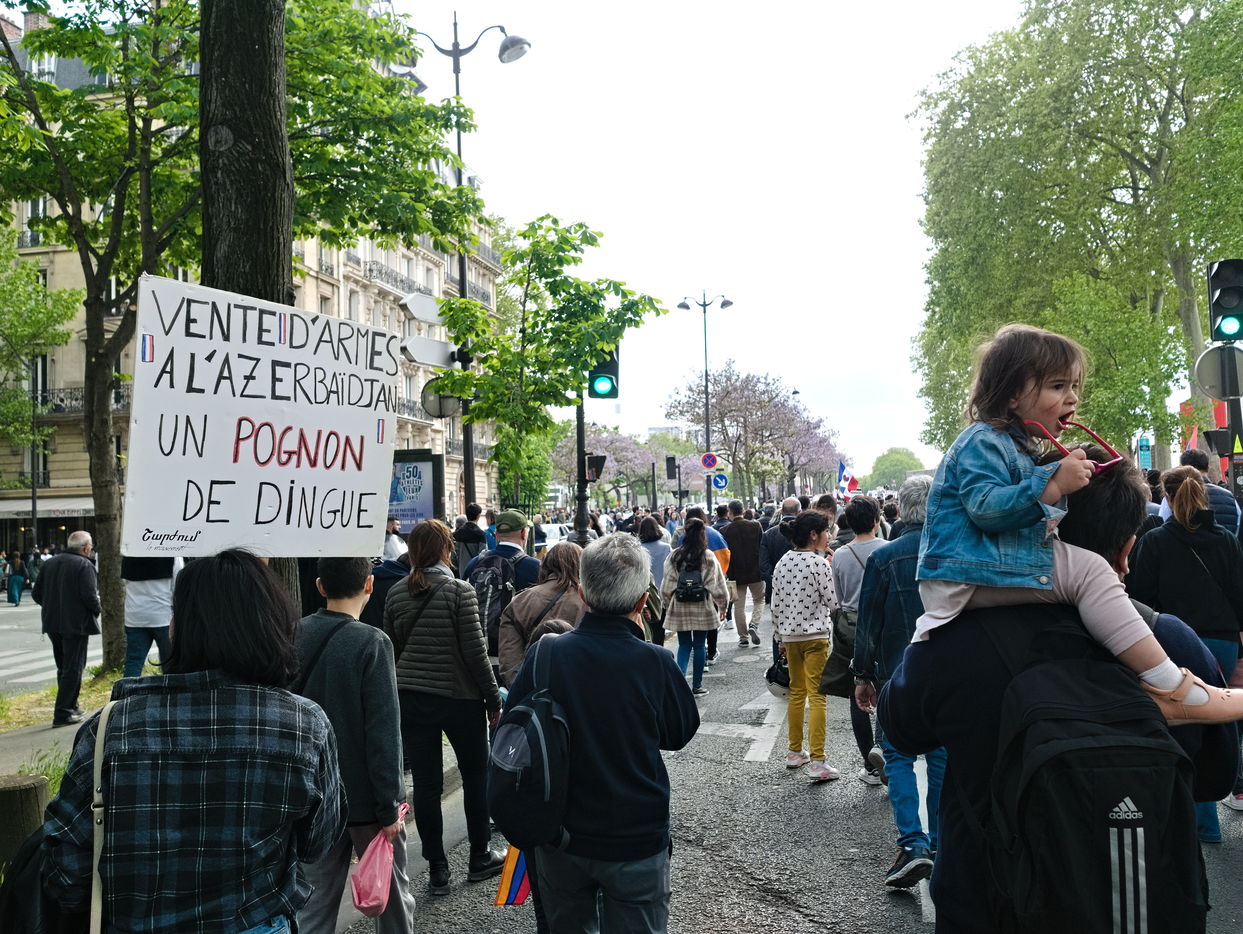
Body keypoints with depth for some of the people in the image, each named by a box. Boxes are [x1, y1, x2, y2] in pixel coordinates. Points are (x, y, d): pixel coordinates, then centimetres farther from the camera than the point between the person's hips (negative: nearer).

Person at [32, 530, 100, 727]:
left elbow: (36, 593, 10)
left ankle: (70, 706, 27)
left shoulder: (50, 563, 9)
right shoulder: (85, 565, -13)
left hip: (53, 623, 7)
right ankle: (63, 714, -4)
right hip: (76, 624, -7)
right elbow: (89, 595, -21)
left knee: (63, 667, 19)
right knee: (73, 669, -2)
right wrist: (97, 609, -2)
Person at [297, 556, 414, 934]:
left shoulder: (295, 635, -1)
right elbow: (383, 733, -20)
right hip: (366, 798, -5)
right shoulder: (371, 643, -18)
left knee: (315, 902, 12)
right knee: (393, 899, 13)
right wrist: (389, 808, -13)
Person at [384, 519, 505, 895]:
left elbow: (390, 650, 8)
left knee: (425, 783, 7)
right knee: (476, 775, 15)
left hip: (410, 699, 4)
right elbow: (475, 651, -13)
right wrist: (493, 699, -4)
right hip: (459, 698, -3)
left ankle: (437, 869, 13)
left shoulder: (396, 594, 2)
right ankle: (479, 857, 24)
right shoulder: (459, 591, -12)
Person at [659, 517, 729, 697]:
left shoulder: (674, 556, -3)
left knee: (684, 645, 10)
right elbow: (717, 584, -1)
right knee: (699, 645, 9)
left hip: (679, 607, 1)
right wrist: (722, 606, 10)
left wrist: (667, 603, 15)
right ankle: (697, 685, 15)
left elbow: (667, 584, 2)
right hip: (703, 608, -1)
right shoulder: (708, 557, -7)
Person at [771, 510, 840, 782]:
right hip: (815, 635, -6)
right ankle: (817, 762, -7)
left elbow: (776, 604, 8)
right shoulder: (819, 563, -14)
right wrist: (834, 571, 0)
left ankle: (795, 752, 25)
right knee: (817, 696, -5)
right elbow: (833, 602, -11)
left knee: (796, 693, 18)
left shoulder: (782, 563, 5)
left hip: (790, 635, 6)